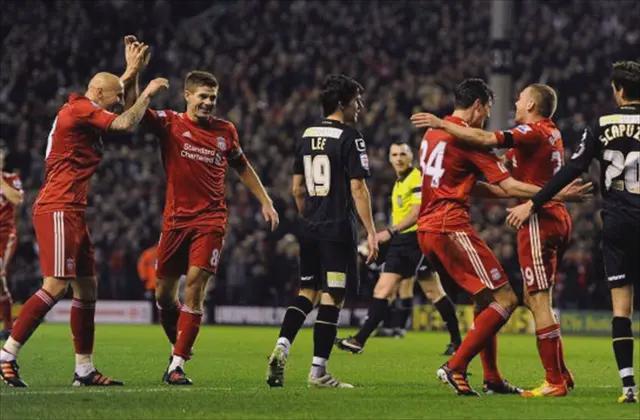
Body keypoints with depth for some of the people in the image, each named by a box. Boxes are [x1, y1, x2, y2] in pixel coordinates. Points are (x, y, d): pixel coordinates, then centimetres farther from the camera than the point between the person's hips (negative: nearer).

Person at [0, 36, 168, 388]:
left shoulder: (83, 111, 18)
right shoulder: (80, 110, -10)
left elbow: (121, 109, 37)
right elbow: (127, 124, -15)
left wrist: (132, 70, 28)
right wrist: (148, 92, 0)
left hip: (72, 213, 11)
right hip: (57, 210, -11)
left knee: (87, 287, 9)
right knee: (56, 286, -16)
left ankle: (84, 370, 11)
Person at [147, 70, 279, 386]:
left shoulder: (225, 131, 8)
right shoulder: (169, 124, 0)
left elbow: (242, 167, 22)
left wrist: (265, 201, 20)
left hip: (211, 220, 0)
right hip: (175, 219, 0)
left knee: (195, 286, -13)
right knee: (164, 293, 5)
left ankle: (177, 365, -12)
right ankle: (178, 346, 31)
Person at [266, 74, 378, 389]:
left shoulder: (307, 136, 11)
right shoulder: (349, 137, -9)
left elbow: (297, 188, 15)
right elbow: (357, 188, -14)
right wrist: (371, 232, -11)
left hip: (309, 229, 7)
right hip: (338, 229, -7)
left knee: (307, 292, 16)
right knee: (332, 297, -2)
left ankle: (282, 347, -3)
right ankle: (318, 371, -2)